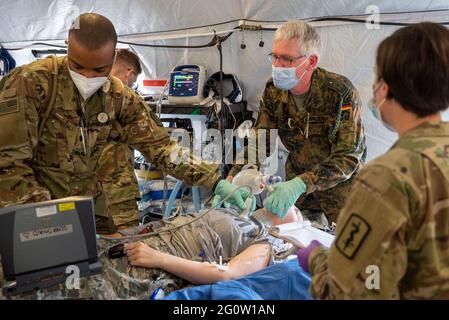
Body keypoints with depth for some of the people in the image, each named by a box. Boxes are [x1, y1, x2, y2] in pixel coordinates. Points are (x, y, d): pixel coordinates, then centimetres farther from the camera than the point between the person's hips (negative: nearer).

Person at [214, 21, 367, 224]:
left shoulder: (341, 93, -26)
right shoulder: (273, 91, -10)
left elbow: (347, 158, -29)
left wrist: (300, 185, -42)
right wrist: (232, 180, -24)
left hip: (340, 184, -3)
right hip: (297, 181, 4)